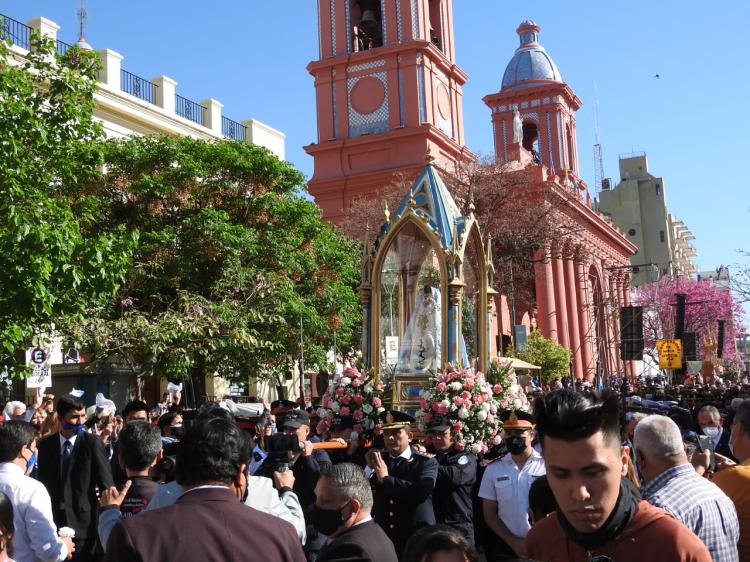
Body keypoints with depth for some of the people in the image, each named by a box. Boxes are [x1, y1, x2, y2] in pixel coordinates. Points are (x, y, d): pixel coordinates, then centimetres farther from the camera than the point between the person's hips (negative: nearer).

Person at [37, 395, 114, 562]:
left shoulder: (92, 443, -8)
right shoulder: (46, 444, 4)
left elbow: (106, 483, -7)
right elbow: (42, 481, 12)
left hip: (84, 521, -3)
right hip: (52, 519, 3)